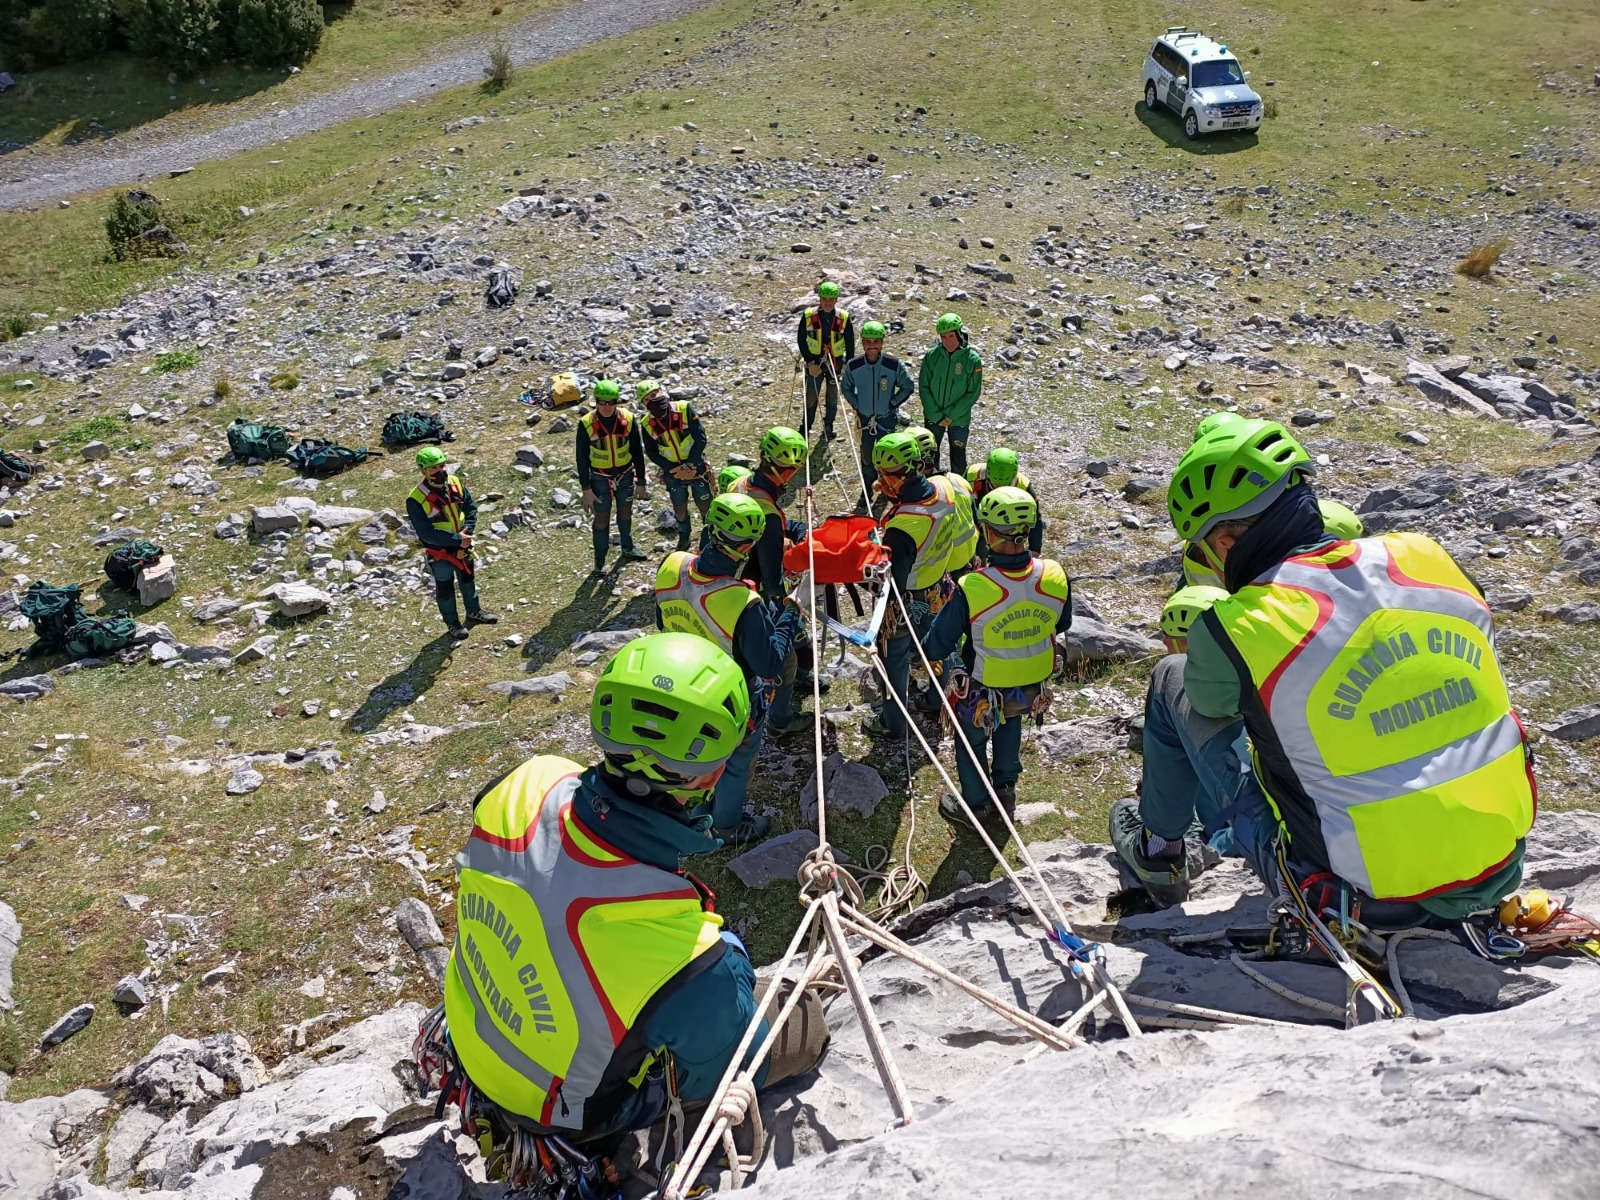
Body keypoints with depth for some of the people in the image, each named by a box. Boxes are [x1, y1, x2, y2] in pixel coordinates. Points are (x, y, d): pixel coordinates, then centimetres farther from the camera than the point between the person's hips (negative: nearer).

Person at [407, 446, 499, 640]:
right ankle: (452, 623, 37)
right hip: (439, 553, -5)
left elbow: (471, 509, -2)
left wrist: (467, 531, -19)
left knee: (468, 580, 25)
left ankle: (474, 612, 48)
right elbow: (426, 533, -28)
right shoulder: (416, 500, -28)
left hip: (463, 547, 5)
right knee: (445, 589, 16)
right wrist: (457, 539, -29)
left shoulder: (455, 484, -12)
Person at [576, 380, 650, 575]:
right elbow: (582, 458, -11)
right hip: (600, 479, -2)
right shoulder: (586, 424, -19)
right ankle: (600, 560, 22)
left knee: (626, 514, 21)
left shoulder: (628, 419, -14)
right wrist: (586, 489, -10)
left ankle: (628, 548, 44)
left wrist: (642, 482, 1)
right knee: (601, 520, 7)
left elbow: (637, 452, -3)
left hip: (625, 476, 3)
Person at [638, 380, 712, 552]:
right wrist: (672, 468, -13)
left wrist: (691, 464, -20)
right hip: (673, 473, 2)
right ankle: (684, 537, 39)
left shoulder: (685, 409, -16)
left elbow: (700, 437, -16)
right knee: (680, 509, 15)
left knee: (705, 506, 9)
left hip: (696, 468, -2)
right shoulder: (648, 423, -7)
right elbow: (651, 452, -1)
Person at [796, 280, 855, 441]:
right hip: (814, 363, -1)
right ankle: (806, 427, 25)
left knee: (833, 397, 13)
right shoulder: (808, 315, -11)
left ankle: (828, 426, 30)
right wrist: (810, 362, -10)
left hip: (836, 363, 1)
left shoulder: (844, 318, -9)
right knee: (811, 396, 8)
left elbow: (850, 344, -1)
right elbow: (801, 340, -4)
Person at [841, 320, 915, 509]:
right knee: (866, 454, 11)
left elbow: (908, 387, -4)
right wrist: (856, 405, -2)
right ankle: (867, 490, 29)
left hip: (887, 418, -2)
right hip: (864, 417, 2)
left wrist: (893, 403, -8)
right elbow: (847, 388, 6)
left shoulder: (894, 365, -20)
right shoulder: (853, 366, -14)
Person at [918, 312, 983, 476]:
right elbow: (923, 388, -6)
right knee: (930, 456, 16)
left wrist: (951, 415, -16)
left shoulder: (972, 359, -13)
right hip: (933, 417, 2)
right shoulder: (932, 355, -9)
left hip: (959, 419, -2)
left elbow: (973, 393, -11)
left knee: (958, 458, 10)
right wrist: (937, 415, -13)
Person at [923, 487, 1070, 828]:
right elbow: (1062, 625, -1)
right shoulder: (1056, 576, -23)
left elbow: (938, 647, -21)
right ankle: (1006, 789, 54)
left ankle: (975, 805, 47)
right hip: (1033, 690, 4)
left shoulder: (971, 589, -36)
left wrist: (926, 648, 0)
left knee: (972, 741, 26)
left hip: (983, 695, -4)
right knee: (1010, 724, 35)